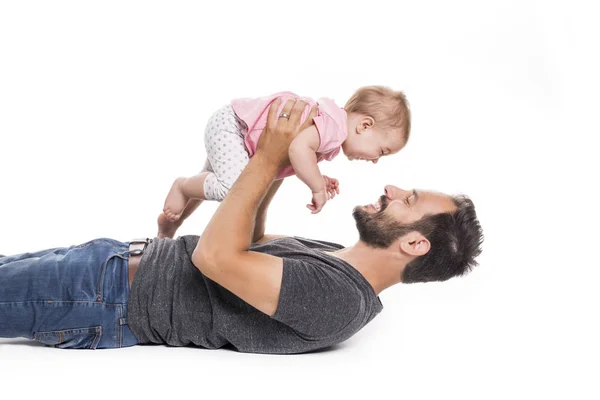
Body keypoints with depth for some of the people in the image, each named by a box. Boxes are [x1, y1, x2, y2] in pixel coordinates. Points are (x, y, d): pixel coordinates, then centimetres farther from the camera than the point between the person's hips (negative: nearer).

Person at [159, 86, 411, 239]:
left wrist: (318, 180, -4)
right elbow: (298, 148, -47)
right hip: (229, 125, -10)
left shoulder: (331, 132, 3)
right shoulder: (334, 125, -30)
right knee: (233, 185, -29)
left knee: (212, 182, 25)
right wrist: (318, 187, -33)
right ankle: (181, 187, -1)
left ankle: (170, 224, 43)